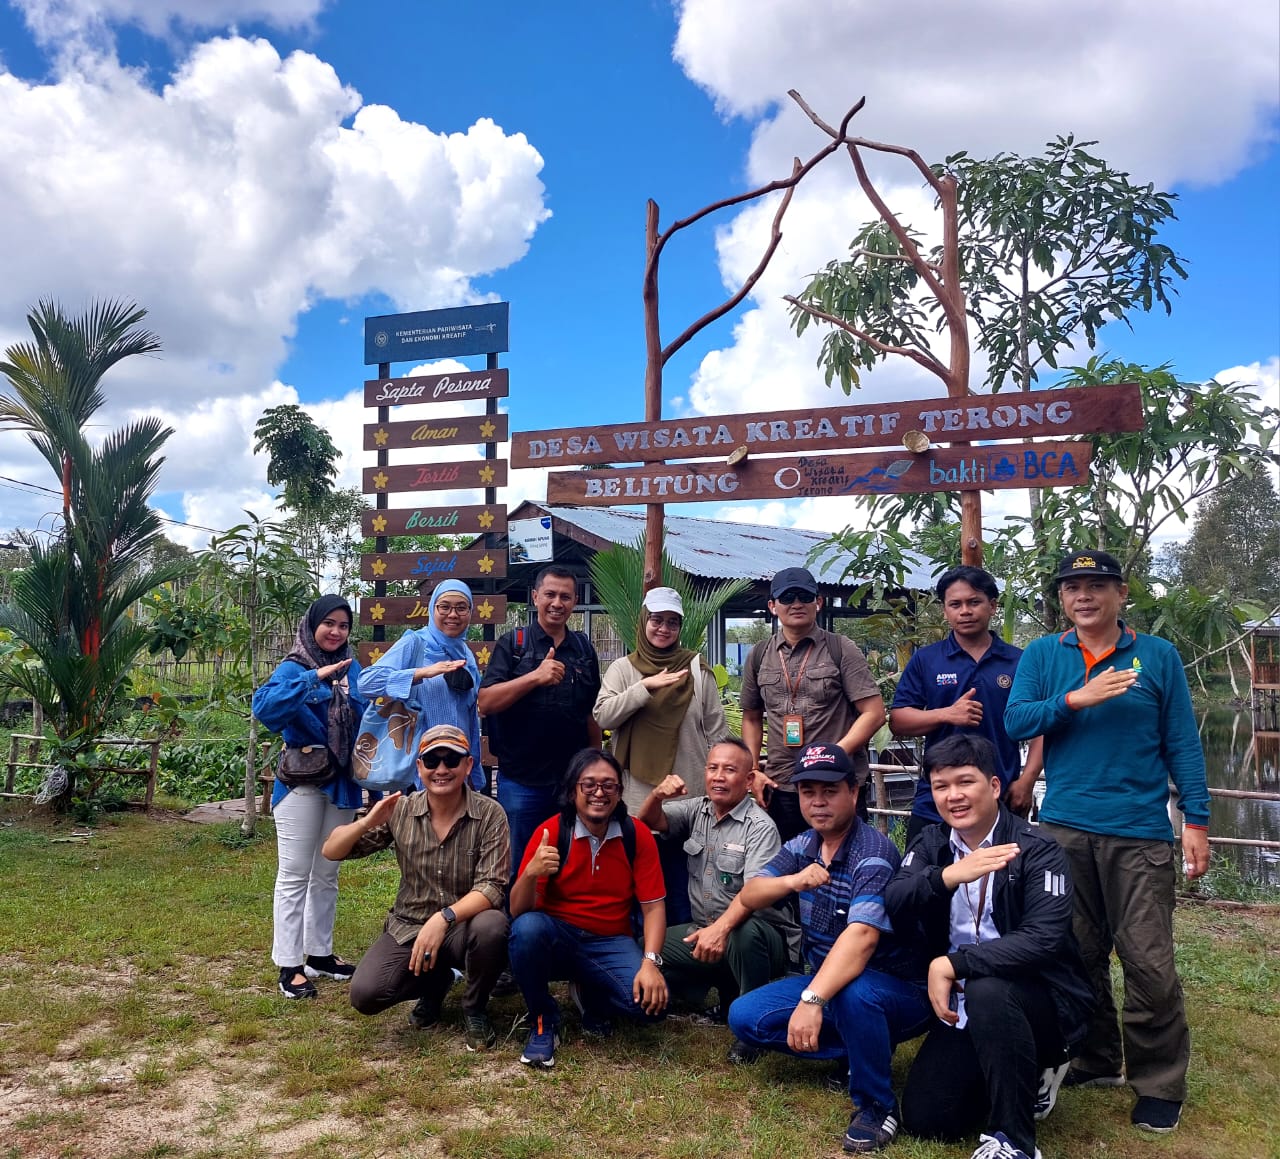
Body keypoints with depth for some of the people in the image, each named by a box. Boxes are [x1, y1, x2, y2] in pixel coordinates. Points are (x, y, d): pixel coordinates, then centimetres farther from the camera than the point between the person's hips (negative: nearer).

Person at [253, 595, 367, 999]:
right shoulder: (293, 667, -8)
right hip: (301, 783, -5)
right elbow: (265, 706, -27)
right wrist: (316, 676, -31)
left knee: (327, 874, 14)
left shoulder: (353, 669, 5)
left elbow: (365, 723, 11)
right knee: (295, 875, -1)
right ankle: (289, 965, 6)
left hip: (342, 783, 5)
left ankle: (319, 953, 26)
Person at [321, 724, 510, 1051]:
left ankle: (475, 1009, -3)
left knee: (491, 927, -34)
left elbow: (491, 888, -20)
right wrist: (367, 822, -24)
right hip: (408, 928, 2)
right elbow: (331, 852, -4)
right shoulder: (400, 811, -6)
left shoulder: (490, 814, -14)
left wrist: (443, 918, -36)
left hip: (463, 927, -2)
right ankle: (435, 981, 14)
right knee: (365, 994, -20)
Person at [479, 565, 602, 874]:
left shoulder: (584, 649, 9)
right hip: (521, 779, -3)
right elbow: (486, 703, -11)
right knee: (519, 867, 7)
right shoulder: (512, 645, -1)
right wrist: (535, 677, -22)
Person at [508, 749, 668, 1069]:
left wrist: (650, 962, -22)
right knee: (527, 927, -34)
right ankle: (543, 1021, -7)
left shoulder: (637, 835, -6)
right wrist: (530, 874, -36)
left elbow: (653, 906, -5)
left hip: (611, 944, 1)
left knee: (651, 1002, -25)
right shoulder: (551, 831, -12)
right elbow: (518, 911, -13)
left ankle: (590, 995, 11)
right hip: (555, 937, -1)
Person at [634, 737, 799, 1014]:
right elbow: (649, 822, 3)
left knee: (744, 933, -39)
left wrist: (720, 928, -42)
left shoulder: (760, 826, -14)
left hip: (759, 931, -7)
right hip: (704, 929, 7)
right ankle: (727, 989, 8)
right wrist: (657, 795, -20)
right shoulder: (696, 810, 7)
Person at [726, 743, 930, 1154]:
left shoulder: (874, 853, -24)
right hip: (827, 979, 7)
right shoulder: (802, 846, 1)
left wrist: (812, 999, -46)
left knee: (853, 993, -40)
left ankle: (876, 1105, -14)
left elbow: (862, 935, -36)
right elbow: (749, 896, -1)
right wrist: (792, 881, -23)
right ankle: (857, 1048, 4)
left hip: (895, 990, -7)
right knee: (744, 1017, -9)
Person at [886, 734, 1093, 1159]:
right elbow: (893, 906, -16)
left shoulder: (1036, 849, -14)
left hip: (1042, 1002, -5)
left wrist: (952, 964, -30)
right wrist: (947, 877, -34)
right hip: (961, 1005, 5)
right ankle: (1023, 1076, 21)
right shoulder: (930, 844, 1)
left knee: (987, 990, -37)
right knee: (923, 1119, -4)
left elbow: (1044, 939, -28)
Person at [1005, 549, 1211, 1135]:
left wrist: (1197, 820, -1)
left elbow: (1182, 743, 4)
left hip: (1140, 833, -2)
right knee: (1079, 955, 12)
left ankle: (1160, 1084, 14)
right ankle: (1097, 1060, 29)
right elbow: (1014, 720, -4)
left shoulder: (1158, 656, 4)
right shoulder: (1041, 655, 7)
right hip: (1065, 828, 2)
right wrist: (1077, 699, -16)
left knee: (1149, 962, -4)